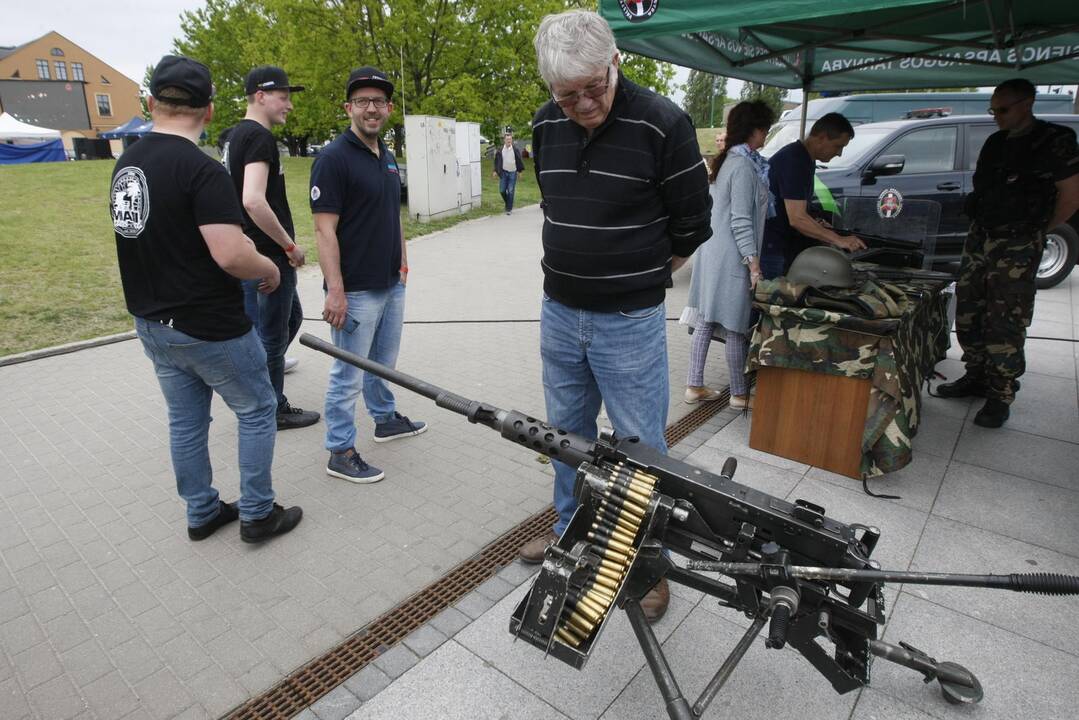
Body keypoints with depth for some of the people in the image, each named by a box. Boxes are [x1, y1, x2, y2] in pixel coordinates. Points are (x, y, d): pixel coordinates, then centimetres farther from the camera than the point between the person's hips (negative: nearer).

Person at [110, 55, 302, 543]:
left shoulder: (126, 163, 6)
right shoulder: (202, 170, -20)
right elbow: (231, 256, -28)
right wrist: (270, 269, -9)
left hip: (152, 324, 8)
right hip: (209, 328, -8)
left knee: (185, 421, 18)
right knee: (257, 412, 10)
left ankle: (202, 513, 32)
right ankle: (258, 515, 19)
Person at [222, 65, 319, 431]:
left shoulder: (235, 135, 13)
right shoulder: (259, 137, -18)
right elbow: (254, 201, -30)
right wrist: (291, 245, -20)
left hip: (248, 252, 10)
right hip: (268, 257, -10)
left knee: (292, 316, 24)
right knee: (272, 335, 4)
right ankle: (273, 411, 20)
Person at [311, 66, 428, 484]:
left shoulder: (387, 157, 13)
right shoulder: (334, 158, -13)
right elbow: (325, 229, -18)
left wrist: (402, 260, 15)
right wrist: (335, 290, -23)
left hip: (392, 284, 8)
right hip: (356, 290, -8)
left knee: (383, 362, 23)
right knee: (349, 374, 2)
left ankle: (385, 418, 41)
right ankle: (340, 452, 15)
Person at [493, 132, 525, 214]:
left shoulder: (516, 150, -2)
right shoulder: (500, 150, 1)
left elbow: (520, 161, 5)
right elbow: (496, 161, 9)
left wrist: (520, 170, 3)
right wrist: (495, 171, 5)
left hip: (513, 173, -1)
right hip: (503, 173, 2)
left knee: (510, 192, -1)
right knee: (502, 191, 0)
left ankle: (509, 209, 7)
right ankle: (508, 203, 27)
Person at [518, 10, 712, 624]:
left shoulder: (663, 124, -14)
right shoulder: (545, 125, 3)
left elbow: (692, 225, -5)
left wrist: (639, 280, 4)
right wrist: (581, 267, 13)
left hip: (629, 322, -5)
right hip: (559, 312, 6)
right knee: (567, 431, 19)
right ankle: (571, 530, 40)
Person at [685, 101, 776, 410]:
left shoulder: (726, 161, 14)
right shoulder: (744, 166, -15)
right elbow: (741, 221, -19)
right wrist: (753, 262, -19)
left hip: (712, 251, 9)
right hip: (732, 257, -9)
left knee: (706, 320, 11)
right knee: (736, 327, 1)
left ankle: (694, 385, 18)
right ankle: (739, 394, 14)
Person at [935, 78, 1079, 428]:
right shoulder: (995, 143, 13)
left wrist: (1034, 231, 1)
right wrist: (983, 228, 10)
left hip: (1017, 246, -7)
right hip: (979, 237, 7)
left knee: (1005, 323, -6)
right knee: (967, 313, 10)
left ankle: (1001, 395, 3)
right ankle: (976, 378, 24)